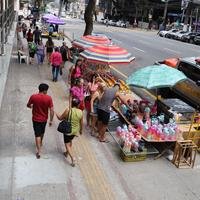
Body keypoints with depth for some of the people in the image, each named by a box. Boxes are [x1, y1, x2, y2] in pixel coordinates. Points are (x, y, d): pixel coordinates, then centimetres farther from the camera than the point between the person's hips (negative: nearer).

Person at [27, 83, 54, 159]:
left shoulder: (33, 97, -15)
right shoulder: (48, 98, -17)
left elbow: (28, 105, 3)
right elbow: (51, 110, -16)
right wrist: (51, 120, -5)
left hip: (36, 119, -1)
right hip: (44, 119, 1)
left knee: (37, 135, 6)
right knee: (42, 132, 26)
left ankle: (38, 151, 3)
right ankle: (40, 143, 50)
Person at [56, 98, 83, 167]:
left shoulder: (68, 110, -21)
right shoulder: (80, 112, -10)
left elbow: (60, 118, -10)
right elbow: (81, 122, 1)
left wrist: (56, 114, 10)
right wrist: (81, 130, 17)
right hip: (75, 131, 4)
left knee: (67, 144, 6)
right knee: (70, 141, 29)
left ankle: (72, 158, -6)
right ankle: (67, 153, 45)